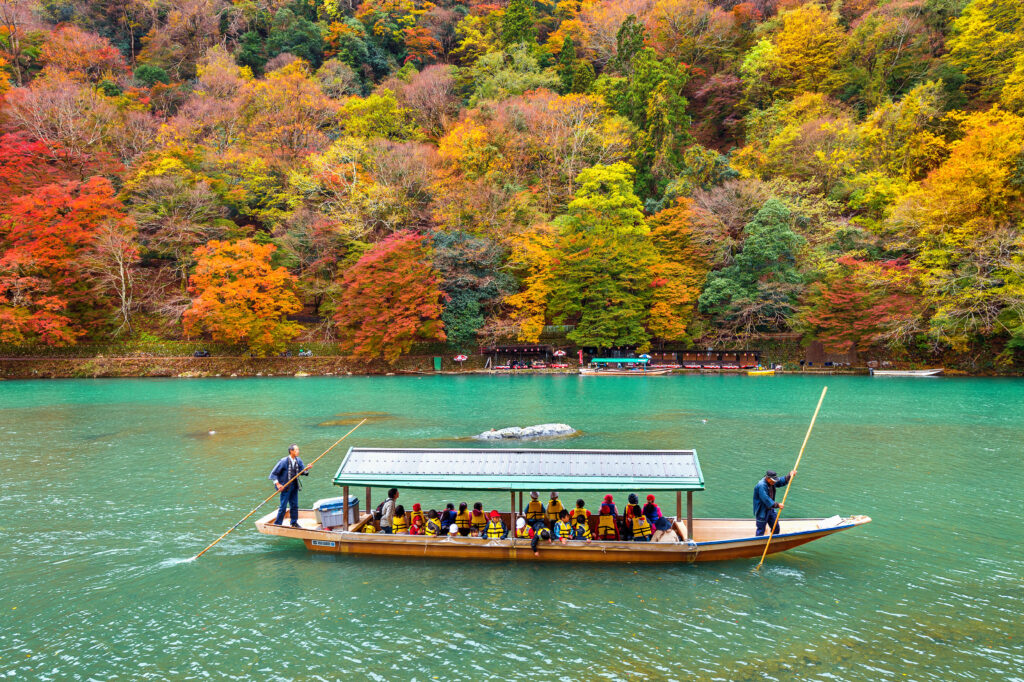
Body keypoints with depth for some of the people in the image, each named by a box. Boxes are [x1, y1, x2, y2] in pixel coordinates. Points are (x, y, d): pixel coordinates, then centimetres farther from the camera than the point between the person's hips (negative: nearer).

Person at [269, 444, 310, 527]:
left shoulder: (298, 461, 1)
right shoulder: (283, 461, -16)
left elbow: (302, 472, -1)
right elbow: (273, 473, -11)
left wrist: (307, 468, -22)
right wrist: (278, 484, -17)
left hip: (294, 486, 6)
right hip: (285, 487, -6)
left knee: (294, 505, 11)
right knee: (283, 506, -3)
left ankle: (294, 523, 25)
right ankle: (277, 524, 10)